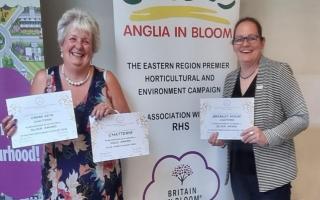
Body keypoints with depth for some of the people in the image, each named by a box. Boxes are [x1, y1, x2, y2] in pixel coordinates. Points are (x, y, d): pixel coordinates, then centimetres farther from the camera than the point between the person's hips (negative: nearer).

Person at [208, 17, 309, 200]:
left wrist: (268, 137, -24)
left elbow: (301, 117, -11)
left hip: (270, 173, -4)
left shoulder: (278, 72, -10)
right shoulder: (230, 79, 5)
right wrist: (220, 137, -4)